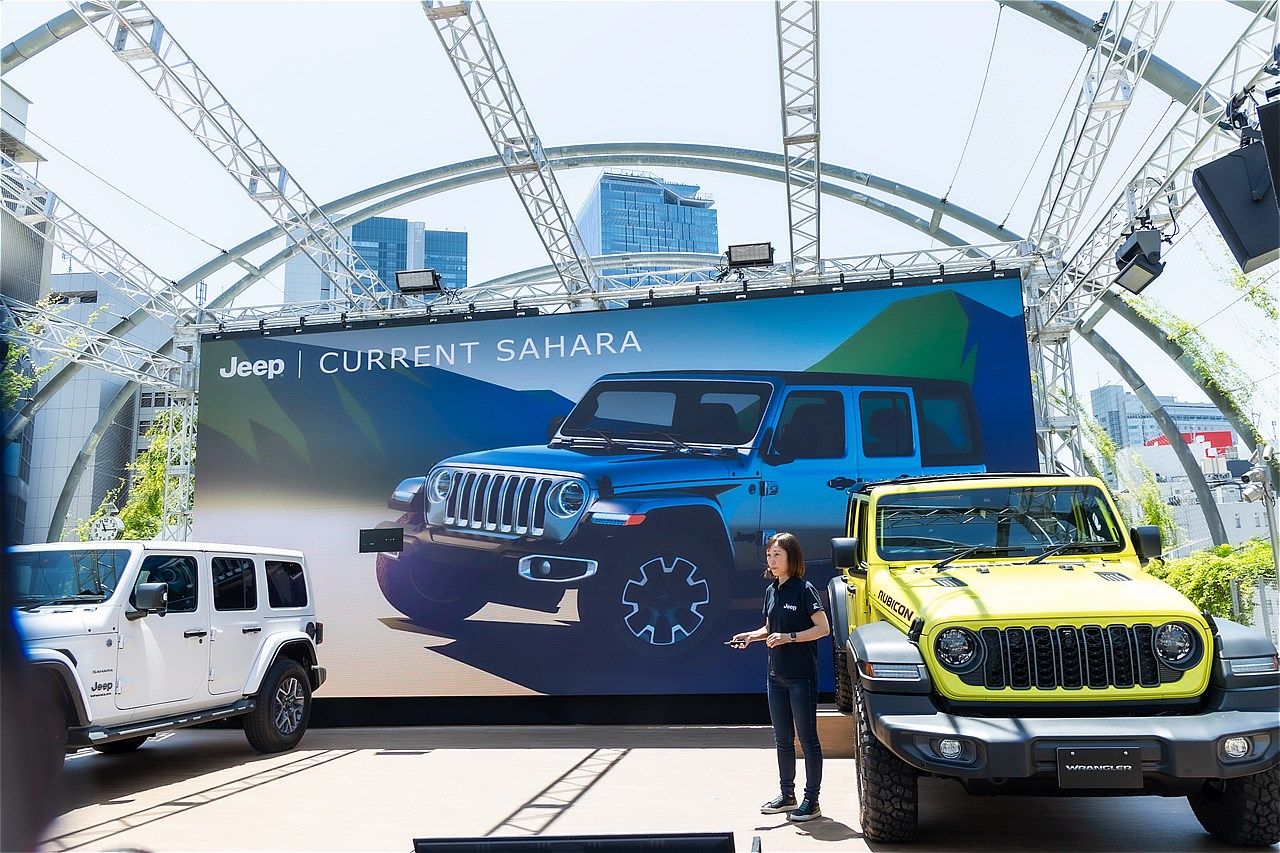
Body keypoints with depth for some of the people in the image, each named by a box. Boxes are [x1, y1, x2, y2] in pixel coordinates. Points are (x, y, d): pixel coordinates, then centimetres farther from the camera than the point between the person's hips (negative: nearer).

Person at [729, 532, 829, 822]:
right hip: (777, 675, 8)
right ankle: (787, 795, 27)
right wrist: (751, 636, 1)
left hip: (801, 676, -8)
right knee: (782, 739, 15)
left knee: (808, 738, 1)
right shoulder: (771, 591, 10)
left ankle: (812, 801, 9)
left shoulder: (803, 589, -12)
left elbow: (823, 628, -15)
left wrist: (789, 637, -22)